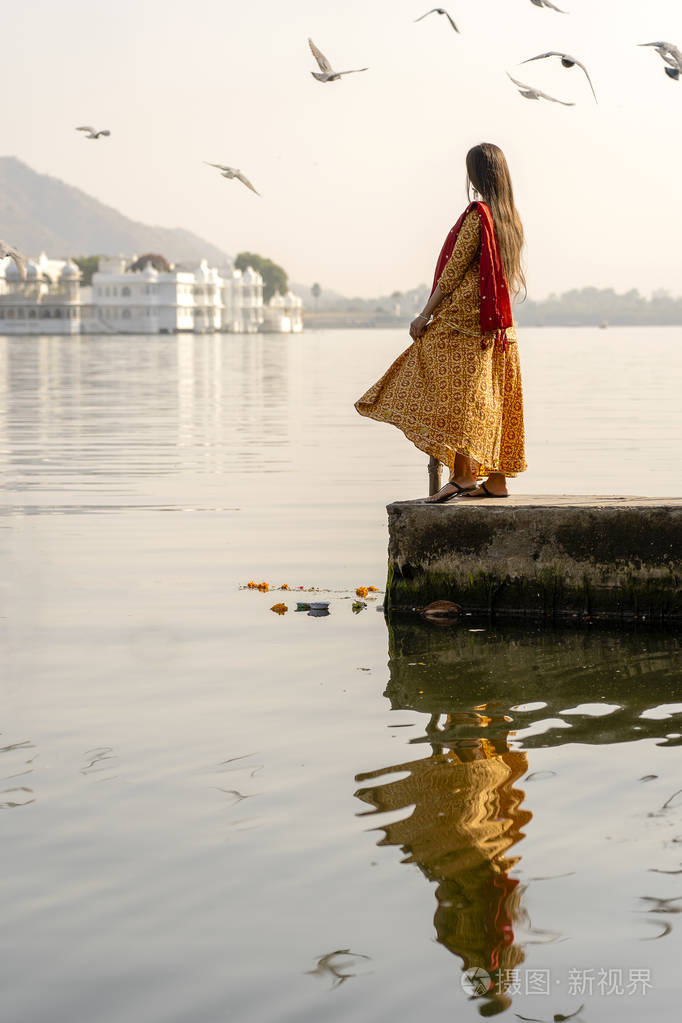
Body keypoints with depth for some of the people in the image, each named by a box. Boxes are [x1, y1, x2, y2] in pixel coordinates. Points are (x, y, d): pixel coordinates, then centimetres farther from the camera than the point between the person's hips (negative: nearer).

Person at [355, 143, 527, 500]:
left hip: (463, 320, -8)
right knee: (493, 399, 8)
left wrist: (426, 313, -8)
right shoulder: (512, 219, 12)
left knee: (458, 398, -8)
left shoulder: (477, 215, -12)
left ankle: (461, 475, -13)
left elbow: (454, 269, -12)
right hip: (499, 325, 8)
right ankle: (496, 479, 9)